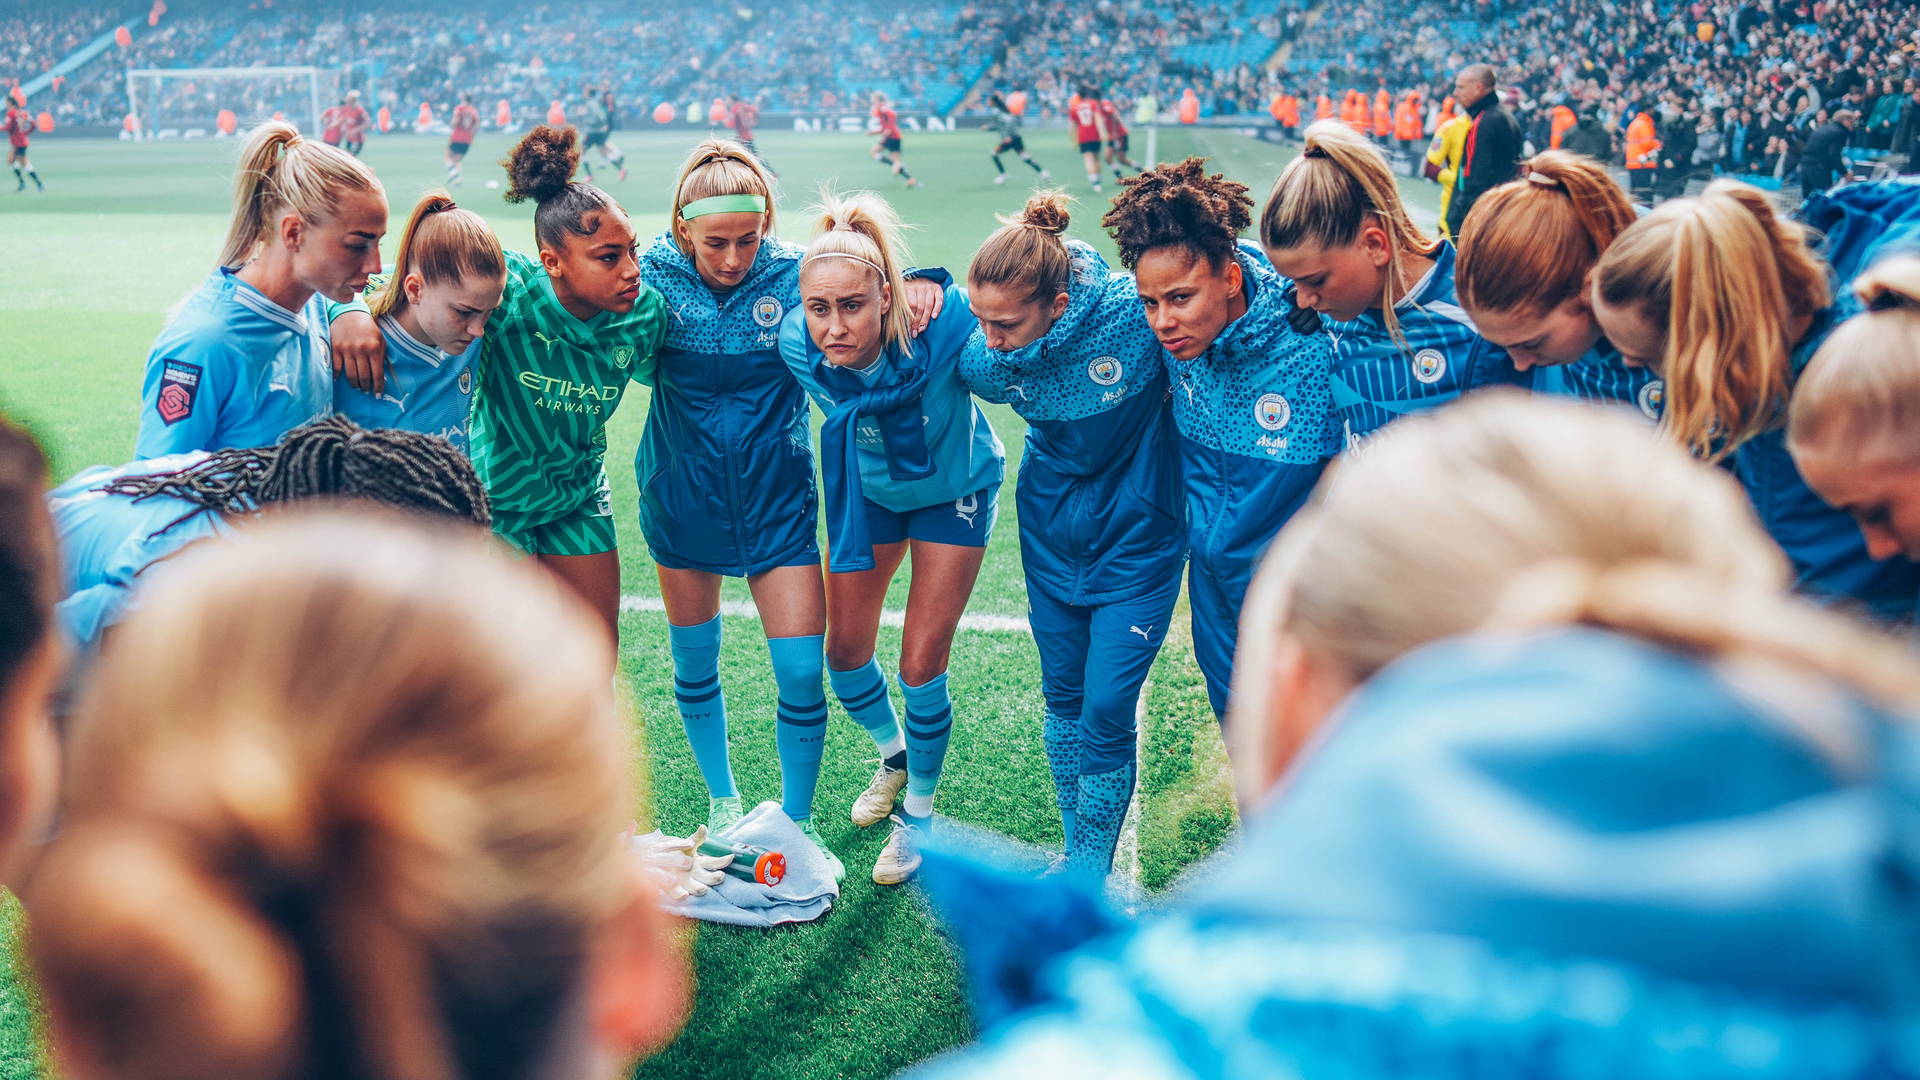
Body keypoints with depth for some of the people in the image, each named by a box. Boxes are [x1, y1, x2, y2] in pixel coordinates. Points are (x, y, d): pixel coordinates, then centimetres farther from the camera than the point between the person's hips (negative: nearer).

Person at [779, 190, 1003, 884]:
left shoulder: (942, 324, -39)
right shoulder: (797, 345, -28)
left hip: (953, 490, -3)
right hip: (868, 489, 3)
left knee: (920, 665, -3)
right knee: (845, 650, 9)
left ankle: (919, 813, 23)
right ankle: (892, 754, 43)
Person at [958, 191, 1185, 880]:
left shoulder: (1137, 311, -29)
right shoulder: (982, 356, -18)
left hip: (1136, 535, -3)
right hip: (1052, 532, 4)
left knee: (1107, 711, -4)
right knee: (1063, 698, 13)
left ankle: (1088, 885, 17)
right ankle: (1078, 856, 34)